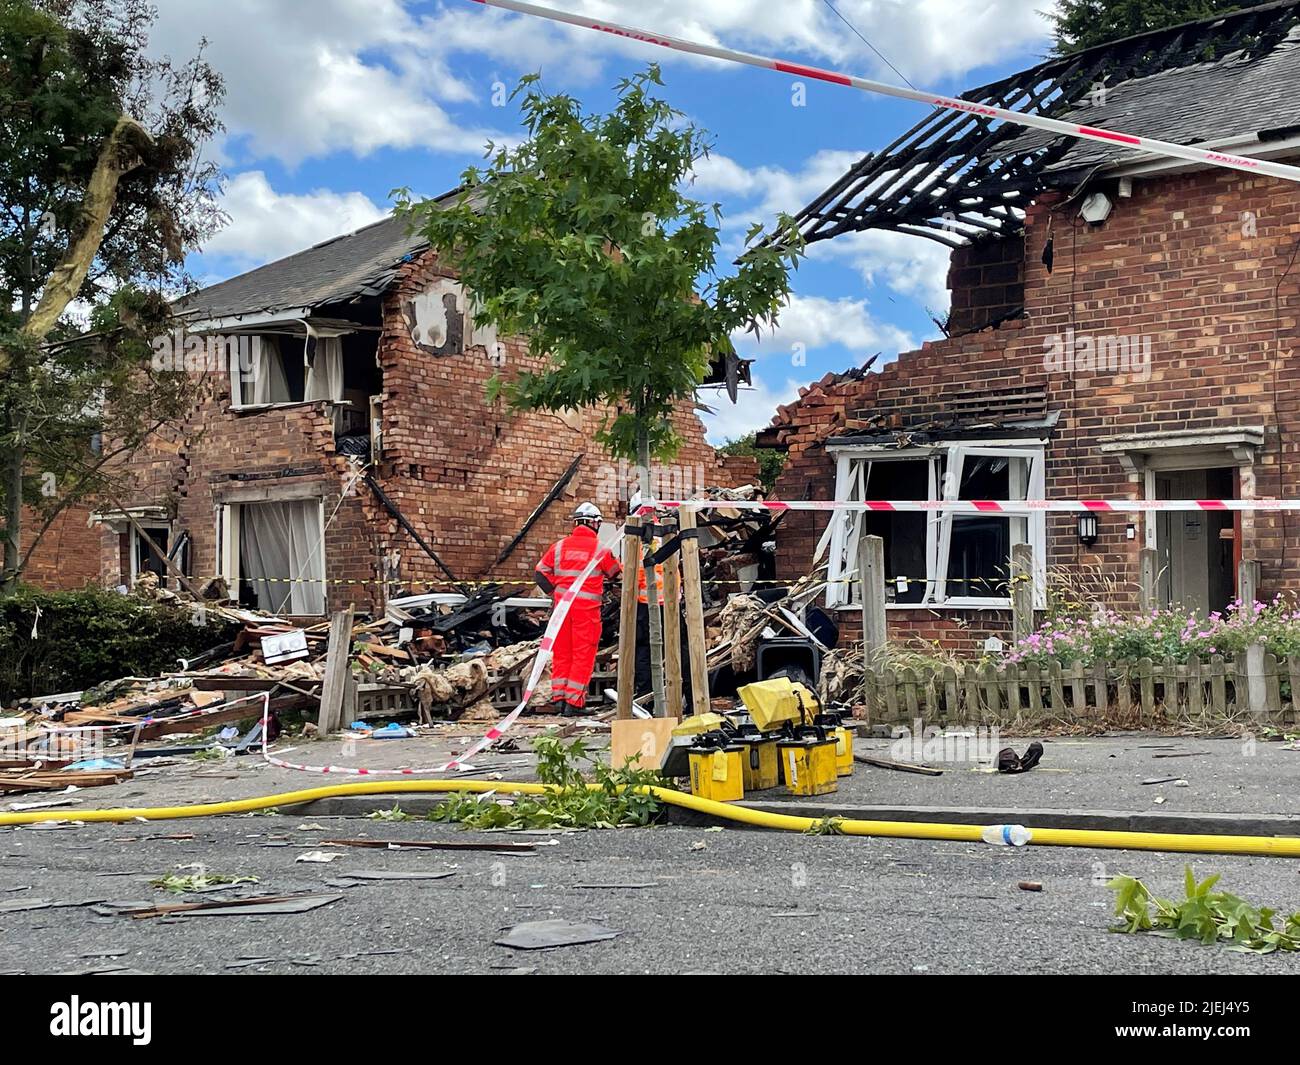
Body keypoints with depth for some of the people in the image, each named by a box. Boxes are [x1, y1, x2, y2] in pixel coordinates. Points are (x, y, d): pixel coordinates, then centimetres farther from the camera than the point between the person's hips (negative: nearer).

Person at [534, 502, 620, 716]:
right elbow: (617, 573, 11)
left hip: (562, 604, 4)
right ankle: (574, 702, -1)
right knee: (583, 654, 1)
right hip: (587, 607, -4)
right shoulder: (600, 549, -4)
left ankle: (559, 697, 13)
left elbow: (540, 573, 8)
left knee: (561, 652, 13)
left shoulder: (559, 546, 6)